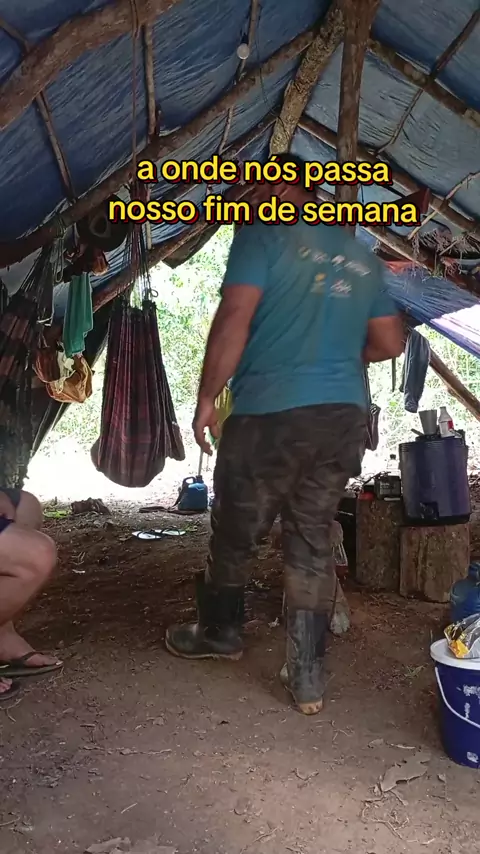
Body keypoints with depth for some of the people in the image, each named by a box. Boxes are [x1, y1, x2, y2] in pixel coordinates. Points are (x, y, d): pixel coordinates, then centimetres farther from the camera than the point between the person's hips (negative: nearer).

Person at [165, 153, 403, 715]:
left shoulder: (265, 233, -2)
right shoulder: (361, 255, 16)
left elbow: (234, 319, -13)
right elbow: (390, 344, 17)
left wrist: (207, 397, -6)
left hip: (270, 412, -5)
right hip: (344, 416, 6)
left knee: (235, 531, 14)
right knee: (312, 543, 11)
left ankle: (220, 631, 35)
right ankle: (308, 678, 14)